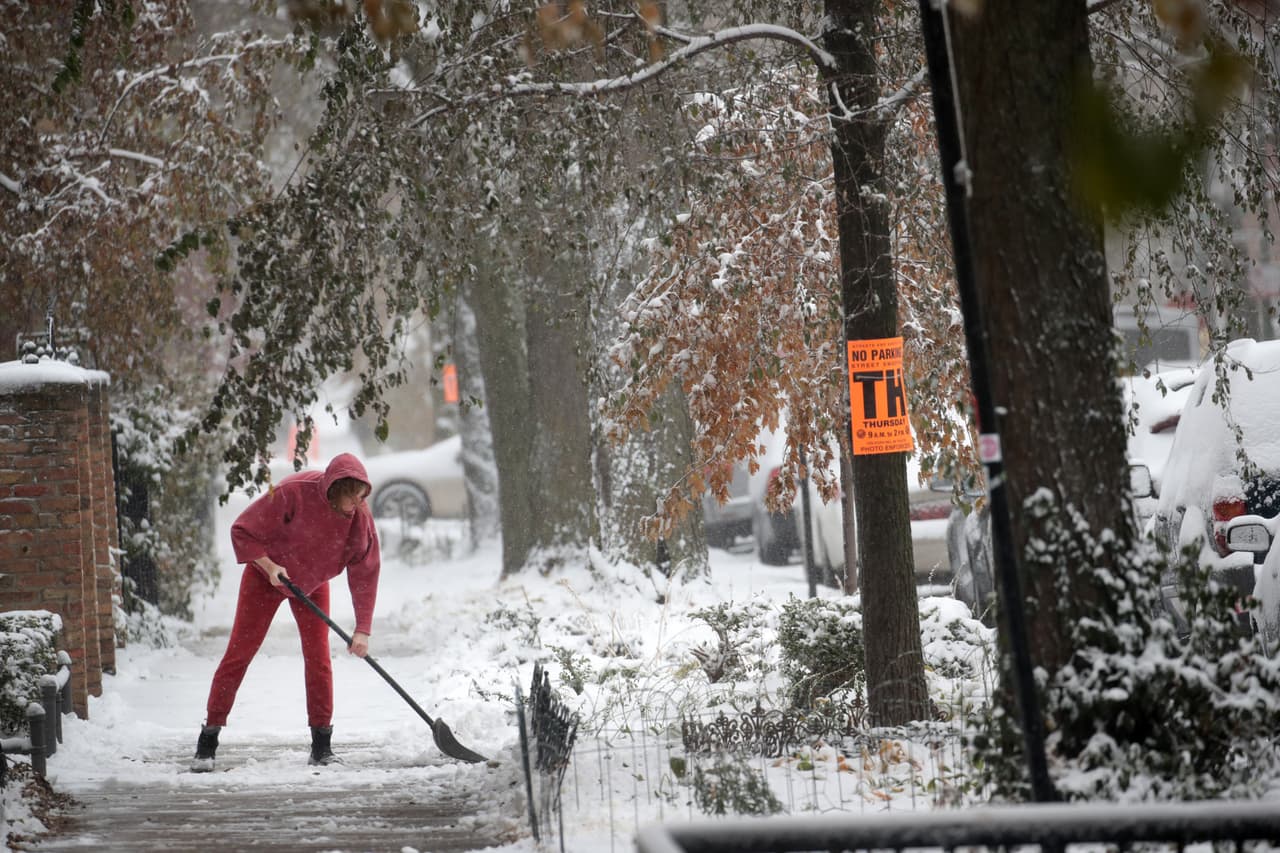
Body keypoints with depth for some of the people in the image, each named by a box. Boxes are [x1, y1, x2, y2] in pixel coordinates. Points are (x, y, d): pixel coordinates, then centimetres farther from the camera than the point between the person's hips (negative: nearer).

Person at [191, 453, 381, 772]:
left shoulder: (360, 518, -23)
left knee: (318, 657, -4)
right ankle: (207, 742, -2)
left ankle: (322, 746, 4)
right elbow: (242, 531, -23)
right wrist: (270, 567, -32)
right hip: (266, 575, -3)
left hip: (312, 583, 3)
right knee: (239, 652, -4)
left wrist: (362, 629, -21)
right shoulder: (294, 493, -34)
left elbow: (365, 574, -16)